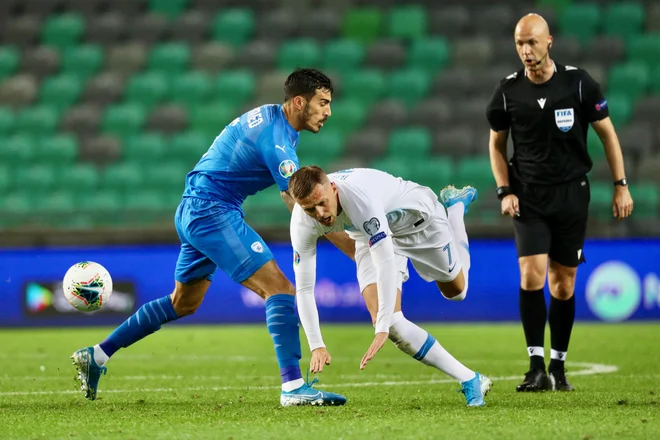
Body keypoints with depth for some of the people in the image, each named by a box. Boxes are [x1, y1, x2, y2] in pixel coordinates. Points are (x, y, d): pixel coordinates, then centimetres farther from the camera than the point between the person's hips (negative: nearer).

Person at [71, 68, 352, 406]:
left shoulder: (274, 120, 11)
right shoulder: (276, 135, -20)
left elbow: (293, 193, 22)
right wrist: (350, 244, -21)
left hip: (194, 211, 11)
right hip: (211, 212, -11)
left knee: (183, 303, 22)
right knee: (279, 288, -15)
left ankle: (96, 356, 30)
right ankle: (293, 387, -21)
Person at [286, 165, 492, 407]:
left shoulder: (359, 195, -46)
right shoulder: (302, 224, -29)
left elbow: (386, 263, -46)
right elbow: (304, 288, -21)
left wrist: (382, 330, -48)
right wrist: (316, 346, -28)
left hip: (417, 214, -4)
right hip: (371, 236, 4)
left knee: (456, 290, 19)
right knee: (387, 320, -17)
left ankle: (456, 204, 44)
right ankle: (469, 380, -6)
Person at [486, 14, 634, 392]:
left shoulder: (578, 83, -6)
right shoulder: (508, 91, -2)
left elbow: (607, 132, 3)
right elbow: (497, 144, 11)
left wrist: (621, 185, 0)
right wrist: (504, 191, -1)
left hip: (572, 194, 0)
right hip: (529, 198, 0)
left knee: (563, 284, 4)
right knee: (532, 276, -15)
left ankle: (558, 367, 17)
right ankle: (537, 367, -14)